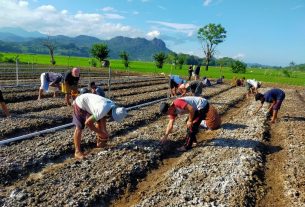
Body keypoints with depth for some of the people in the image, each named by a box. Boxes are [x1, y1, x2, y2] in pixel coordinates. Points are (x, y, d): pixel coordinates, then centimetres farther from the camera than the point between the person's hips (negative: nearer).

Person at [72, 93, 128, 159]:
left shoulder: (112, 105, -13)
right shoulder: (102, 111, -38)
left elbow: (103, 118, 3)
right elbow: (88, 123, -31)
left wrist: (104, 131, -3)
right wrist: (99, 132, -21)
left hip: (89, 101, 8)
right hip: (80, 103, -8)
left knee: (99, 122, 11)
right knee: (79, 127, -8)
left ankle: (99, 143, 28)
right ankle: (77, 152, 1)